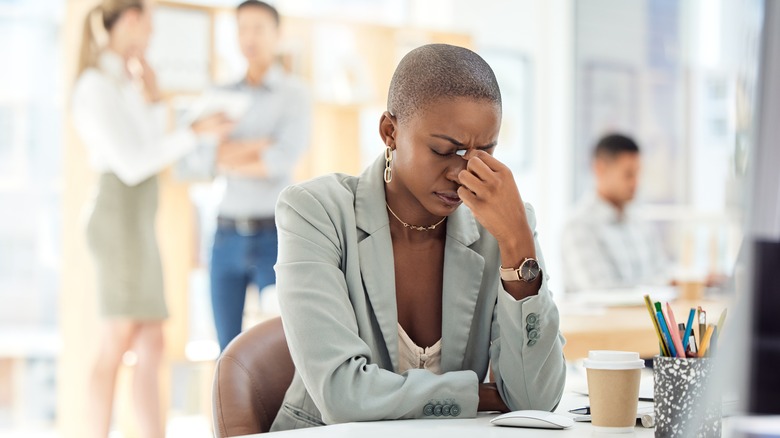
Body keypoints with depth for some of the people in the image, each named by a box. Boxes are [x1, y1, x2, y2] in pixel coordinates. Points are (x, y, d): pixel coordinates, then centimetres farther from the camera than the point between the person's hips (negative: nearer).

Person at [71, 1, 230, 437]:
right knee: (120, 341, -11)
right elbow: (131, 166, -16)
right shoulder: (97, 86, -10)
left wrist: (153, 101, 8)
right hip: (121, 218, -10)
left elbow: (150, 154, 17)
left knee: (153, 345, 4)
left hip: (138, 222, 10)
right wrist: (196, 132, -13)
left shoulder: (124, 83, 19)